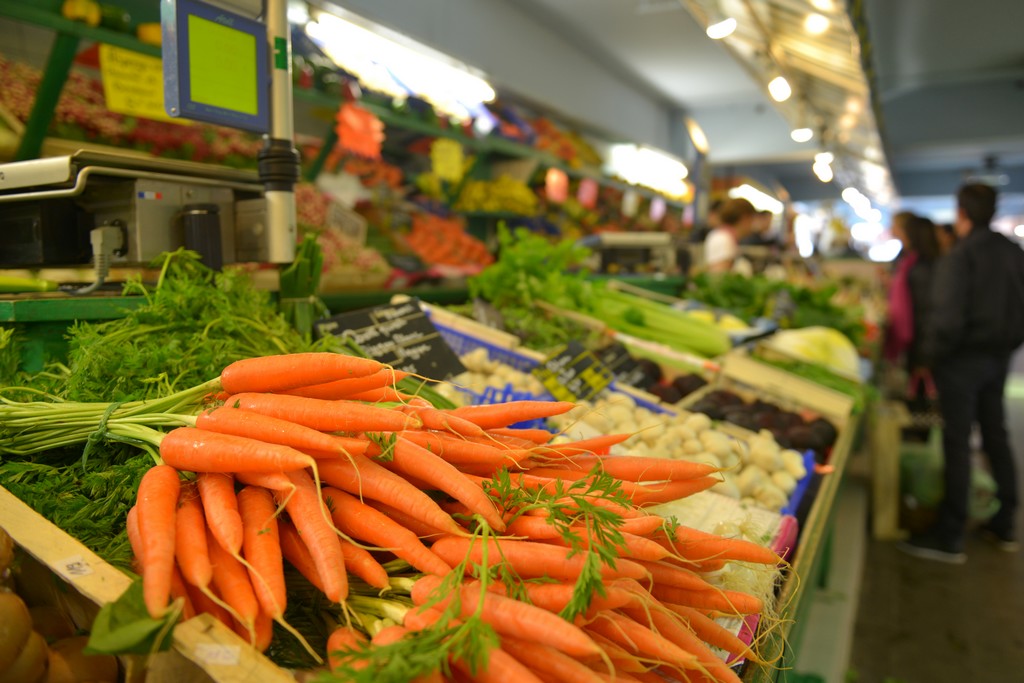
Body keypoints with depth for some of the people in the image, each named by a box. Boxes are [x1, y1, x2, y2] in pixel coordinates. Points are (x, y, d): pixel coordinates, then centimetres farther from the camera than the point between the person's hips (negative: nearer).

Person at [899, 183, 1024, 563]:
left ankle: (949, 539, 5)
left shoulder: (958, 257, -17)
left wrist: (933, 354, -10)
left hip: (962, 360, -7)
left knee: (957, 444, -2)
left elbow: (949, 319, -22)